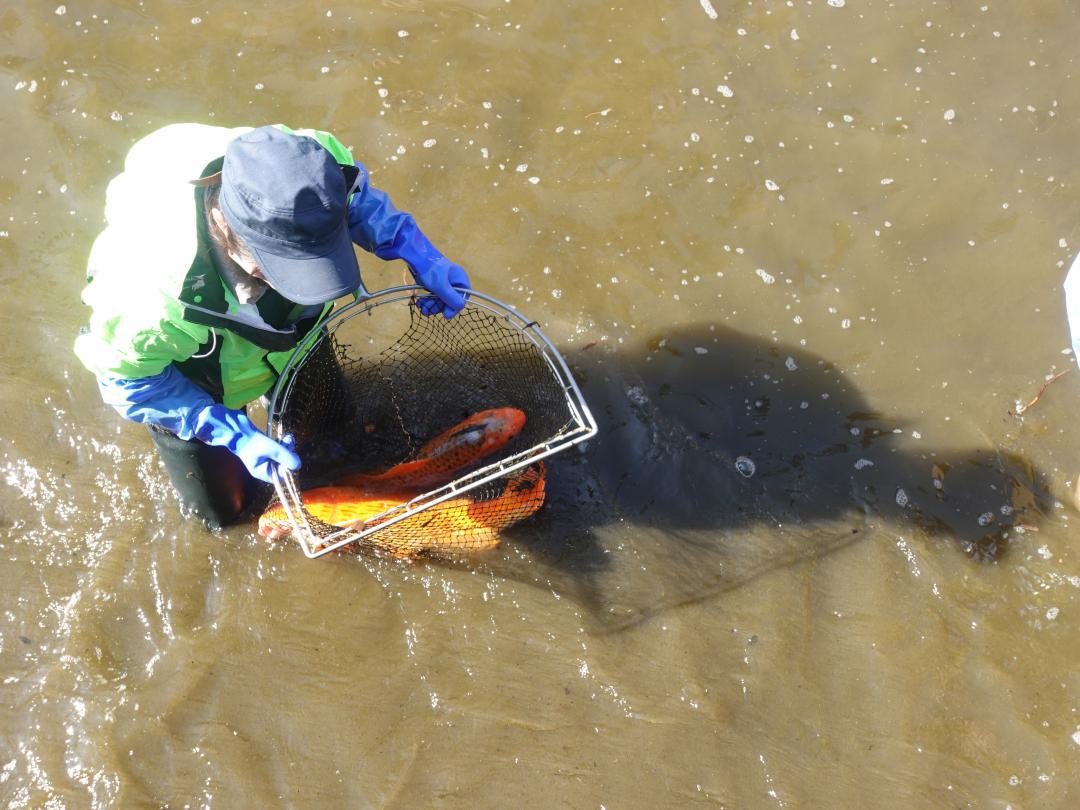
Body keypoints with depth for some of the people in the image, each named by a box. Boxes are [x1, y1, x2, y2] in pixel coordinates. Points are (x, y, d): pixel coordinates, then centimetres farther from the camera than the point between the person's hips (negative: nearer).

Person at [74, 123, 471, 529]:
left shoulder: (301, 170, -39)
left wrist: (418, 254, -26)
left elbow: (359, 197, -13)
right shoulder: (153, 298, -49)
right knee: (223, 509, 18)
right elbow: (128, 383, -27)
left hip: (286, 330, 4)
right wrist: (236, 436, -31)